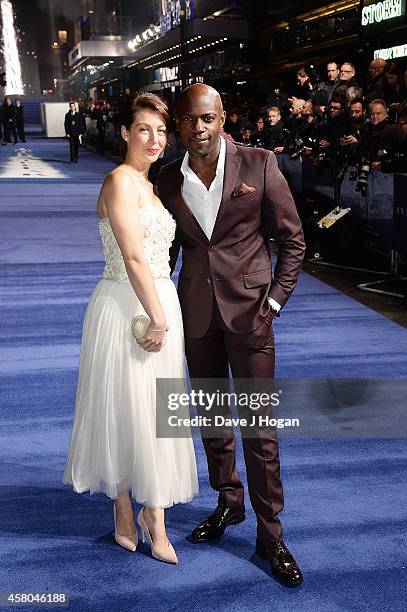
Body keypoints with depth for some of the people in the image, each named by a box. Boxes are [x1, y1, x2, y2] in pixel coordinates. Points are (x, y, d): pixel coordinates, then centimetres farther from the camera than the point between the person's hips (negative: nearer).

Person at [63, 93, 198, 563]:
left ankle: (152, 512, 24)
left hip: (157, 304, 9)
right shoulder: (122, 180, -13)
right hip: (127, 308, -9)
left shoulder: (148, 184, 16)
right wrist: (159, 320, -17)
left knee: (151, 414, 13)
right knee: (127, 411, 3)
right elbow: (135, 259, -19)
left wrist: (163, 317, 12)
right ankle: (128, 516, 19)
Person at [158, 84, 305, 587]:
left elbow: (293, 238, -1)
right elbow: (167, 249, 12)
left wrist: (276, 299, -6)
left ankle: (270, 534, 12)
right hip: (195, 313, 4)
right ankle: (228, 502, 35)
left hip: (249, 310, -4)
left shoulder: (259, 165, -7)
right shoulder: (169, 180, 3)